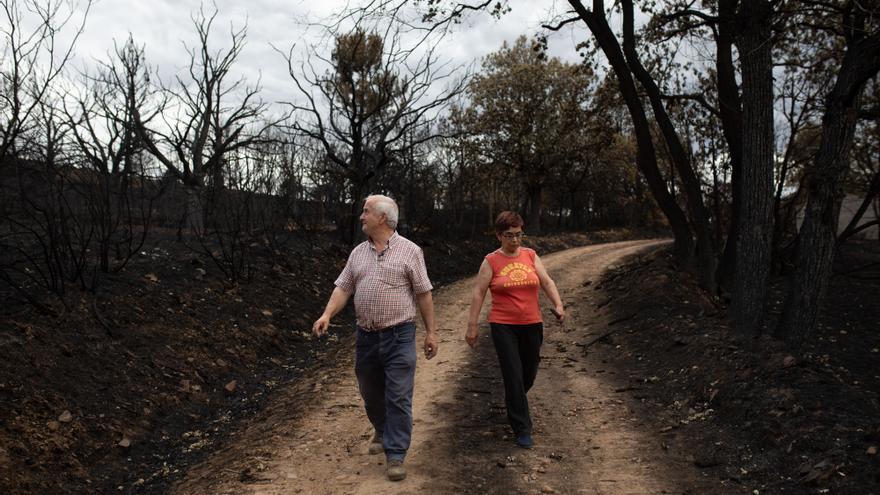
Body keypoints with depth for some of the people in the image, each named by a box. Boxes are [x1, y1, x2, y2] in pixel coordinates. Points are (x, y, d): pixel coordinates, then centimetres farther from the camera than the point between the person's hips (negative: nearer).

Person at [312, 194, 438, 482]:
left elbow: (423, 294, -2)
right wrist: (327, 315, -11)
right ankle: (382, 432, 43)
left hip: (399, 336, -5)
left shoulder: (409, 250, -4)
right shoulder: (358, 253, 8)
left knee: (398, 398, -3)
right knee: (370, 394, 18)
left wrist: (431, 332, -2)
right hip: (366, 337, 5)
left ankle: (395, 456, 6)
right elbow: (343, 287, 6)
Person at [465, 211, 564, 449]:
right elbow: (478, 294, -3)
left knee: (529, 374, 15)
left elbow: (547, 282, 3)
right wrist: (472, 326, -5)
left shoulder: (531, 256, 5)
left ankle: (513, 403, 45)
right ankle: (522, 429, 5)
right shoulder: (491, 261, -4)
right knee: (514, 376, -5)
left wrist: (558, 305, -14)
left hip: (532, 324, 4)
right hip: (503, 326, -3)